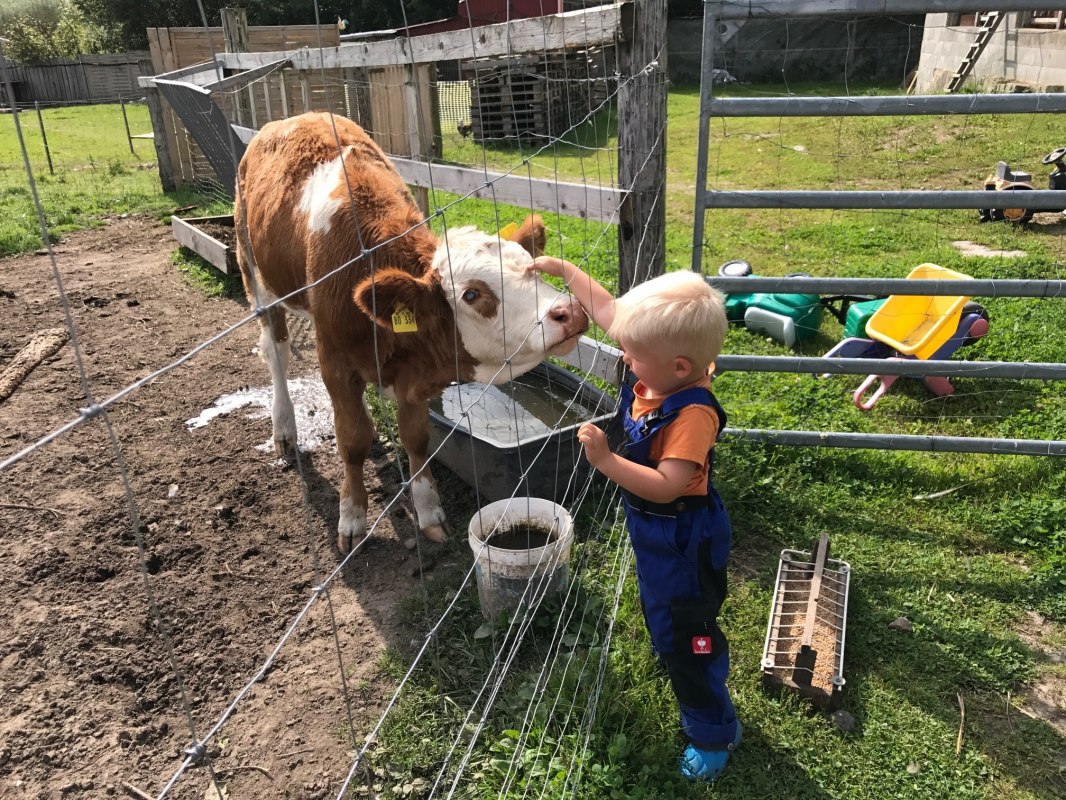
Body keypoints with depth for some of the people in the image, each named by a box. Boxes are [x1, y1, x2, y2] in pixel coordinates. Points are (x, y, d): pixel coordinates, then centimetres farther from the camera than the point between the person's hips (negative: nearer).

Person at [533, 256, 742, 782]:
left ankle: (713, 733, 33)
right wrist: (564, 270, 1)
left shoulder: (693, 414, -34)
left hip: (681, 543, -9)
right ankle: (700, 701, 54)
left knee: (683, 639, 9)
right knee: (664, 625, 29)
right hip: (653, 535, 9)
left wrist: (605, 460, -42)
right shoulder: (655, 374, -11)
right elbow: (608, 312, -1)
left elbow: (665, 485, -39)